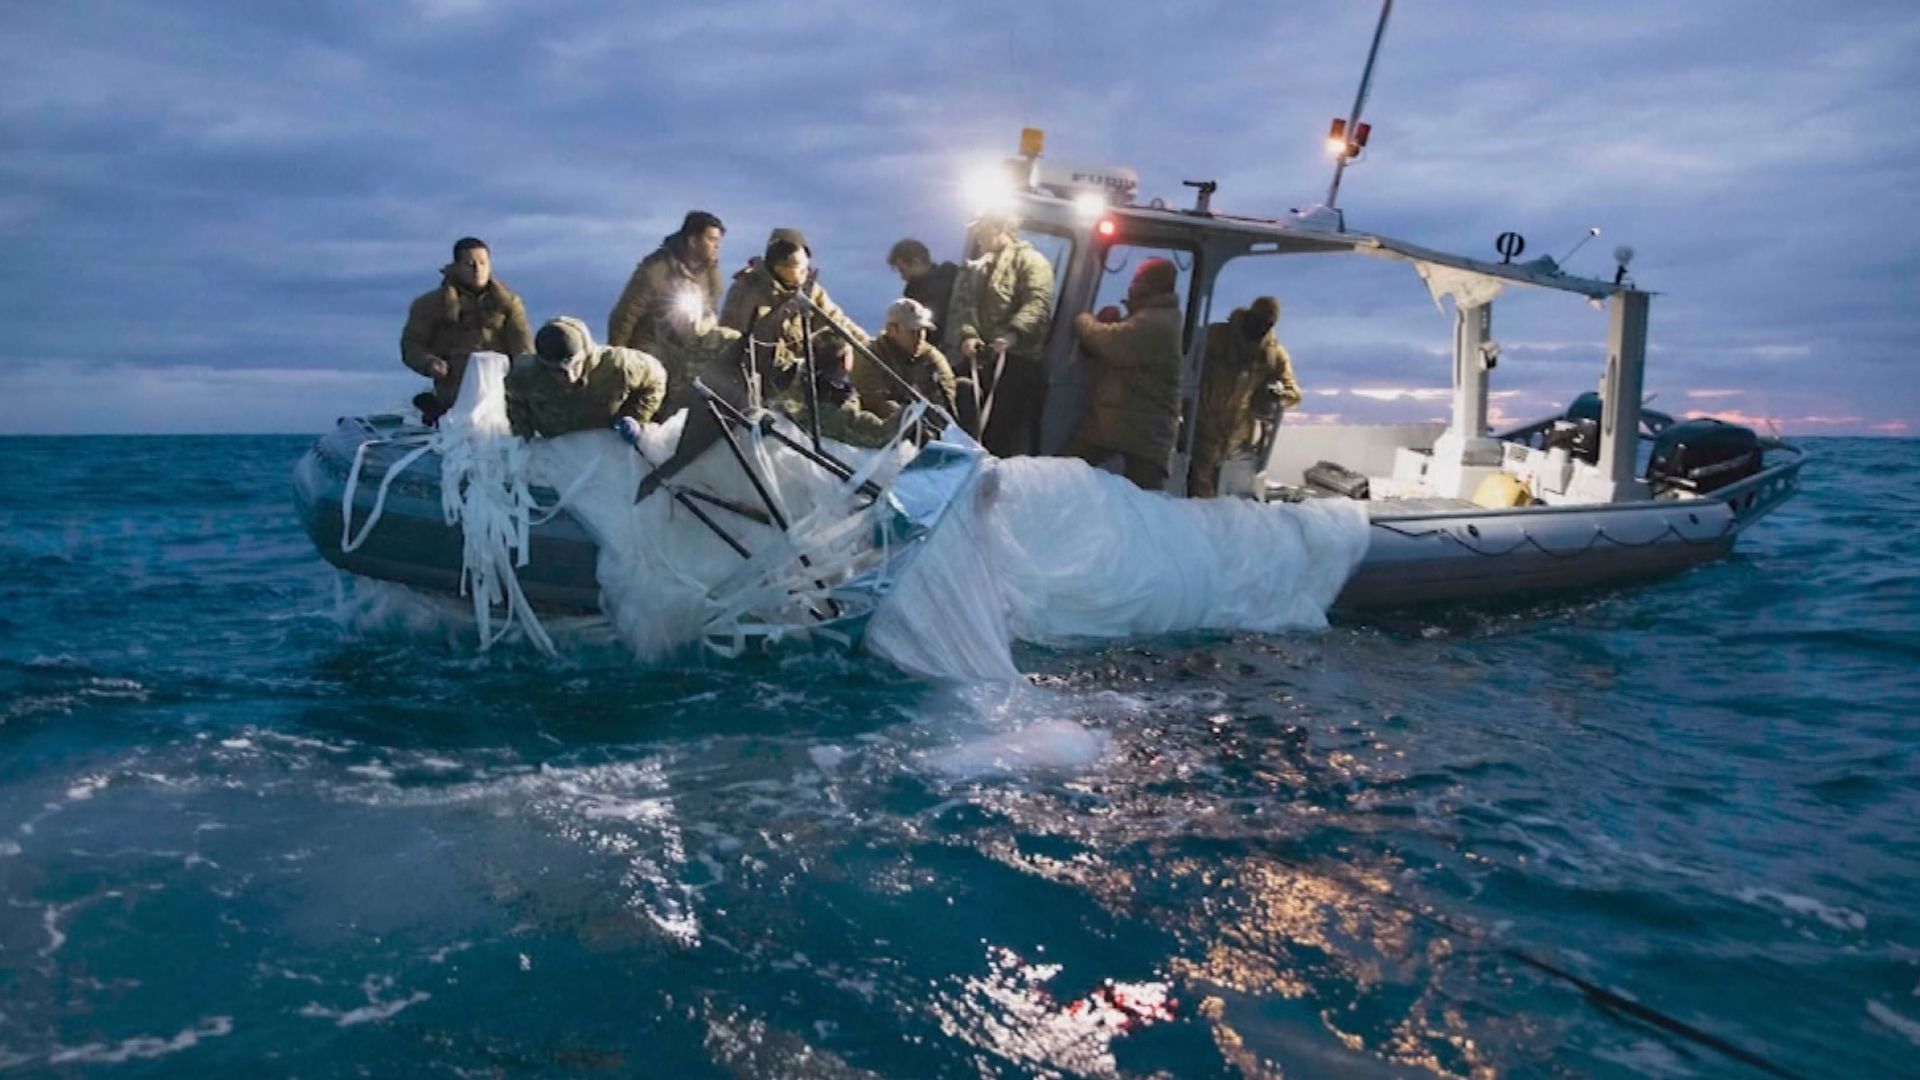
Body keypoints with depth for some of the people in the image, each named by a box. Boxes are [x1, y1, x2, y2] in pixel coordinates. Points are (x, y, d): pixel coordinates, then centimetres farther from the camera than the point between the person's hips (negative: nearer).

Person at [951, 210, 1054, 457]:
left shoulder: (1030, 261, -1)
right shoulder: (977, 268, 24)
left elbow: (1038, 304, -16)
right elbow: (964, 305, 15)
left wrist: (1012, 333, -32)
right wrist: (967, 334, -7)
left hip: (1020, 360, -8)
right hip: (982, 361, 8)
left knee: (1016, 440, -10)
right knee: (985, 431, 12)